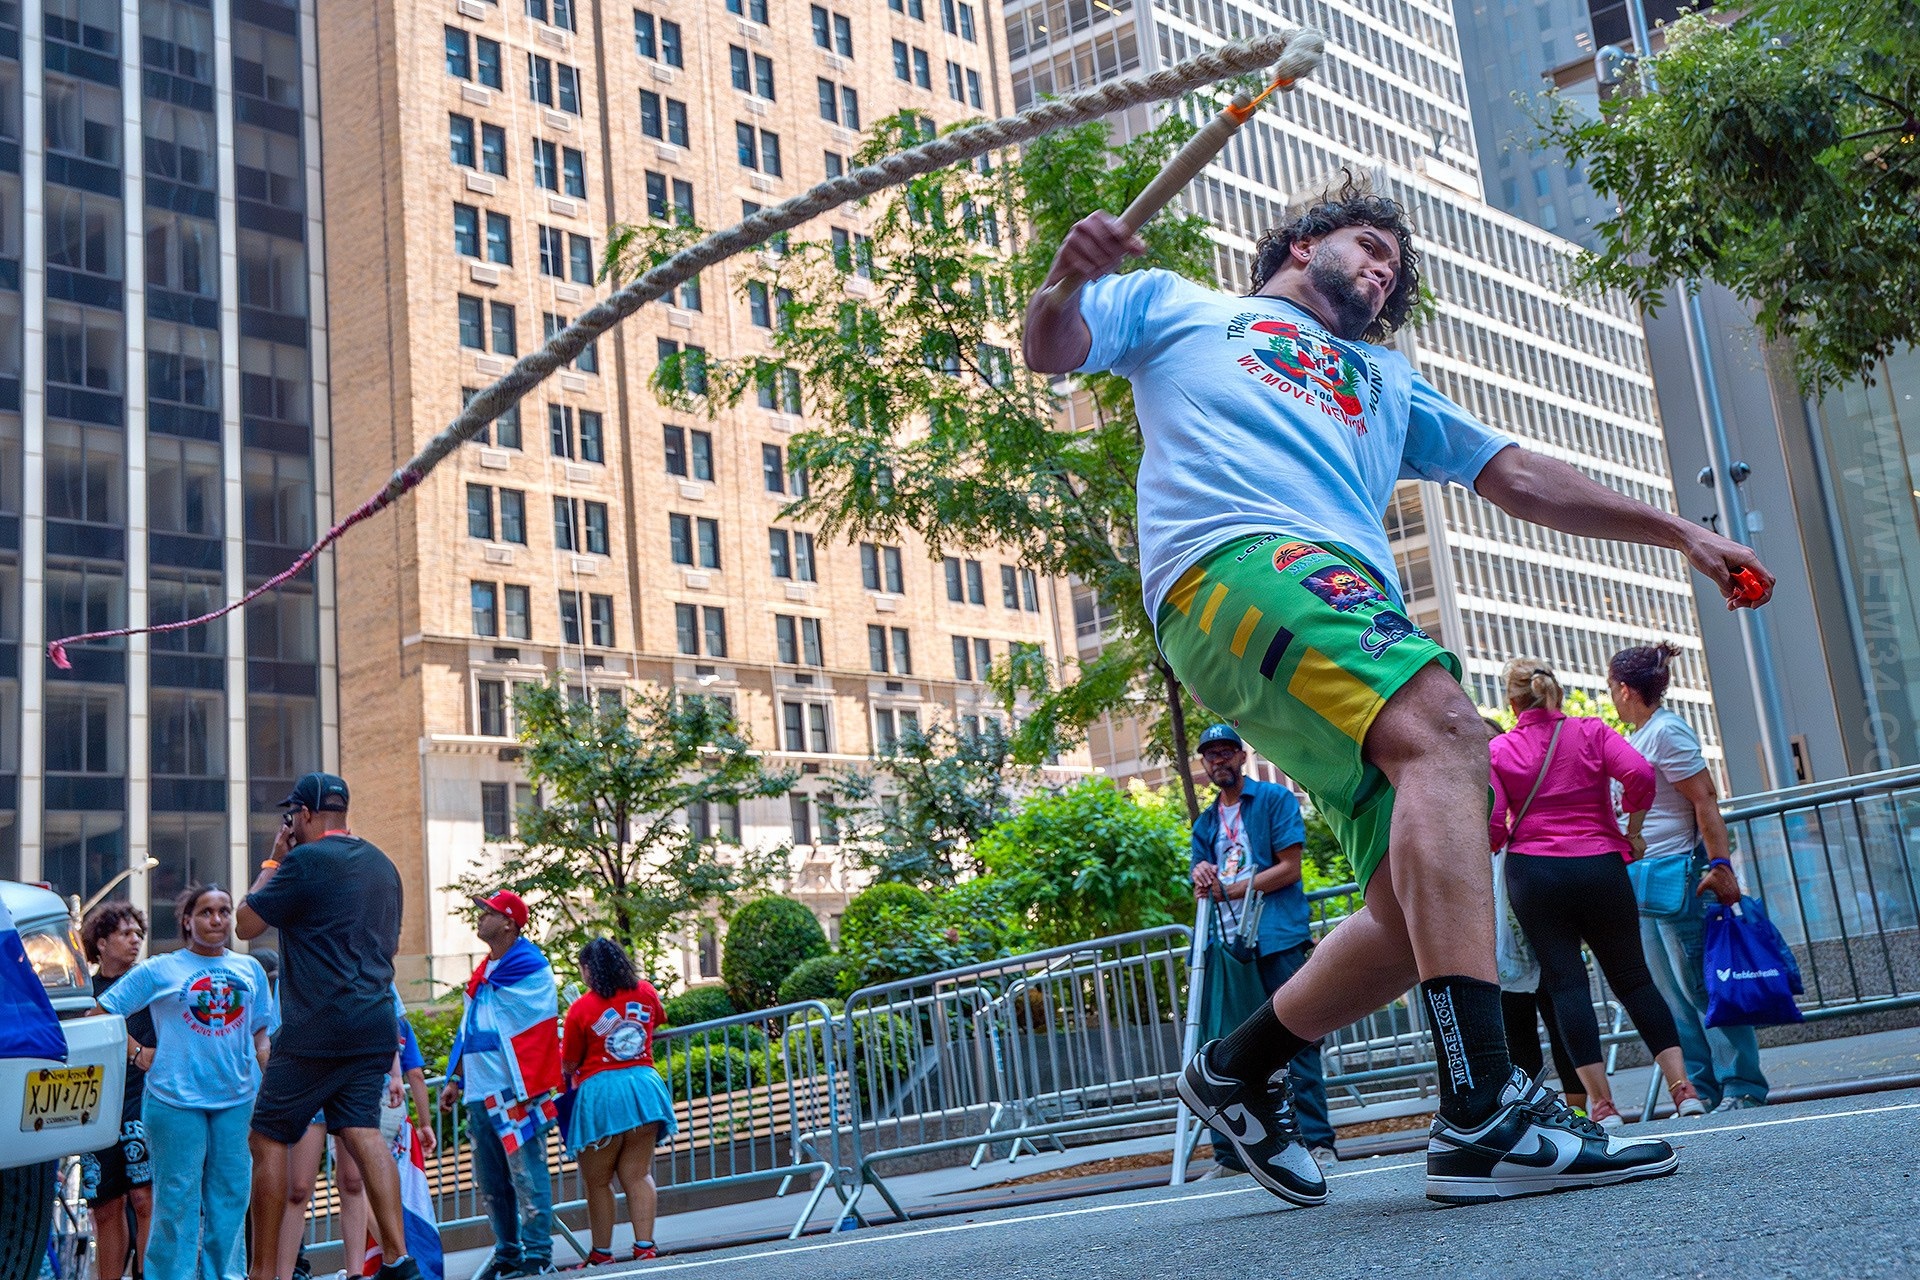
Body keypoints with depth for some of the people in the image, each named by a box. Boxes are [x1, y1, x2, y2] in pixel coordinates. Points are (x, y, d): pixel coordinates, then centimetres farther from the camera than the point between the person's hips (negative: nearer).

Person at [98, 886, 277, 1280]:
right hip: (175, 1098, -3)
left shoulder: (250, 969, 13)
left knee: (230, 1196, 6)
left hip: (237, 1098, 4)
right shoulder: (158, 971, 2)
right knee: (177, 1200, -3)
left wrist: (263, 1073, 6)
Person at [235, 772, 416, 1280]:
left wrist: (272, 862, 10)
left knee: (268, 1139, 3)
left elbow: (246, 924, 0)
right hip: (376, 1027, 7)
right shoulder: (381, 864, 16)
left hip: (318, 1029, -7)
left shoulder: (305, 860, -9)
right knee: (361, 1132, 4)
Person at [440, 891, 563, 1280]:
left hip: (514, 1091, -9)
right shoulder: (483, 973, 20)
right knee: (490, 1181, 12)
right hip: (481, 1093, 9)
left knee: (526, 1173, -8)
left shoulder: (529, 968, -7)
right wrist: (456, 1079, 21)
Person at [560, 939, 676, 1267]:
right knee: (638, 1175, 5)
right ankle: (645, 1246, -4)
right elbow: (659, 1019, 27)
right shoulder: (646, 992, 5)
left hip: (600, 1092, -4)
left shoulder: (580, 1009, -8)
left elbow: (569, 1063, -1)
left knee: (598, 1181, 9)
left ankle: (602, 1253, 12)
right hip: (644, 1085, 4)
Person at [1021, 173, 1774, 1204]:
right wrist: (1067, 279, -8)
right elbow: (1050, 350, 17)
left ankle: (1235, 1071, 13)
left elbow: (1518, 478, 38)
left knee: (1425, 912, -8)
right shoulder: (1179, 307, 29)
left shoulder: (1385, 379, 42)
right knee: (1444, 733, -32)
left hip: (1359, 611, 7)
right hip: (1233, 563, -7)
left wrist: (1677, 532, 31)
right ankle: (1482, 1115, -39)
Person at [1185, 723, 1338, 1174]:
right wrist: (1201, 876, -5)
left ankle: (1317, 1142, -4)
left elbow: (1289, 868, -5)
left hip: (1276, 937, -5)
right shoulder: (1206, 823, 22)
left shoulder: (1275, 799, 4)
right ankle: (1230, 1154, 7)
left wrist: (1230, 889, -9)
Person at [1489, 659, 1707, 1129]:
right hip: (1600, 867, 2)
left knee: (1565, 983, -1)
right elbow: (1639, 773, -12)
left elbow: (1492, 828, -6)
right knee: (1632, 976, 11)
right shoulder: (1592, 731, 4)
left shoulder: (1498, 750, 1)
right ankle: (1682, 1086, 5)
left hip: (1533, 873, -1)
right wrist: (1631, 815, 7)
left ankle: (1601, 1102, -3)